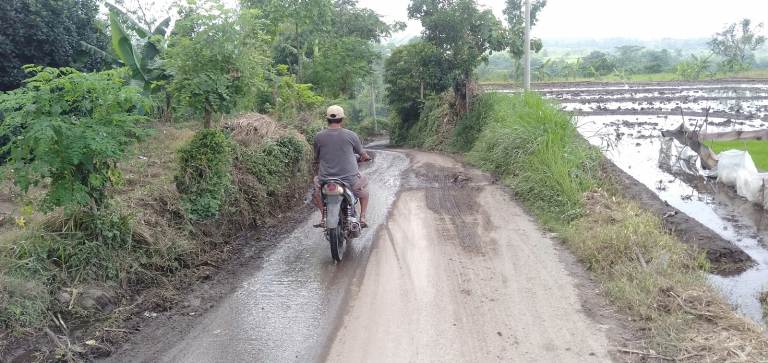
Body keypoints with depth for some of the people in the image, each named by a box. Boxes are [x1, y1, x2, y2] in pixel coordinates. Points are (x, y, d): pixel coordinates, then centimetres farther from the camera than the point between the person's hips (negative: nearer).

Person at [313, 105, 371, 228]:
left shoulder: (319, 136, -2)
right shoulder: (351, 135, -5)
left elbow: (316, 158, 11)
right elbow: (362, 154, 9)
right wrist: (365, 157, 34)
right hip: (350, 180, -1)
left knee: (316, 185, 34)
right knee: (364, 183, 31)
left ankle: (323, 217, 22)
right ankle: (362, 218, 24)